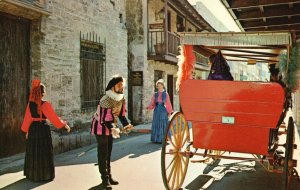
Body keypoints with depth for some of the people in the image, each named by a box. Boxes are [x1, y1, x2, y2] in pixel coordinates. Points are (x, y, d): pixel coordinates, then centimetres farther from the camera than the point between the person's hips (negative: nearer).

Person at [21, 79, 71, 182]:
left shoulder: (30, 104, 0)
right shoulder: (45, 104, -16)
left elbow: (27, 119, 6)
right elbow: (54, 117, -14)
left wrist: (27, 131, 17)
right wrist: (65, 125, -5)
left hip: (33, 129, 5)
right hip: (43, 129, -5)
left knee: (33, 151, 15)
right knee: (44, 152, 5)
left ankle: (32, 174, 25)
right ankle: (45, 175, 12)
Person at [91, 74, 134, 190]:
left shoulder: (121, 98, -7)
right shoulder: (106, 100, -31)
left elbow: (121, 114, 1)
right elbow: (104, 119, -31)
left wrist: (126, 124, -15)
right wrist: (113, 128, -46)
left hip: (111, 126, 8)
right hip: (100, 126, -8)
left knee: (108, 151, 15)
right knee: (103, 152, -4)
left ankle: (108, 176, 26)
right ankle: (105, 179, 4)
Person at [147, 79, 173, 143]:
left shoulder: (165, 94, 3)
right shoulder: (155, 94, 7)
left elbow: (168, 104, 3)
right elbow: (152, 104, 4)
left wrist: (170, 112, -2)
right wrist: (148, 108, -14)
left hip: (163, 111, -2)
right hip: (157, 111, 2)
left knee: (163, 124, -3)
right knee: (156, 124, 3)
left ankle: (163, 139, 3)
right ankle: (156, 139, 9)